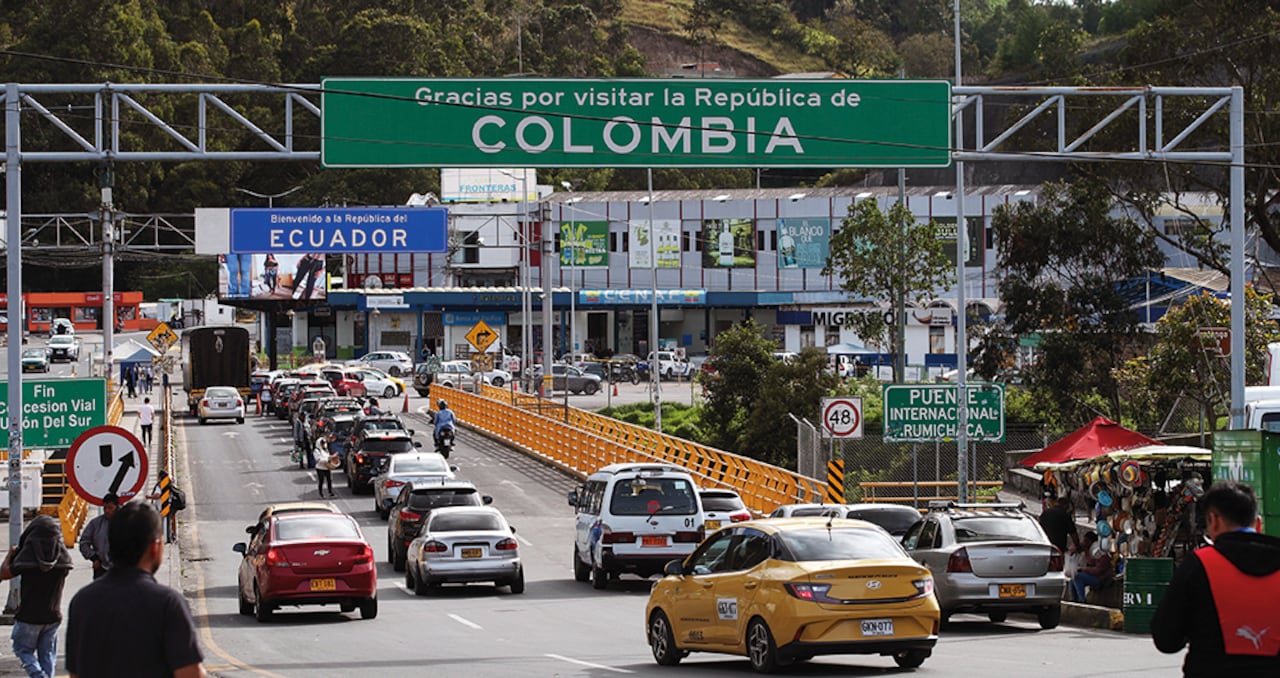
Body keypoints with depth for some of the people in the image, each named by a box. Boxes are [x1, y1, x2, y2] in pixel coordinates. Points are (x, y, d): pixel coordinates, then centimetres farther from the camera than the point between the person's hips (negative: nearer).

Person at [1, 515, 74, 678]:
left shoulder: (28, 554, -17)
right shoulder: (63, 555, -3)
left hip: (29, 615, -4)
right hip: (53, 615, 4)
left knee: (23, 649, 11)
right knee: (47, 654, 14)